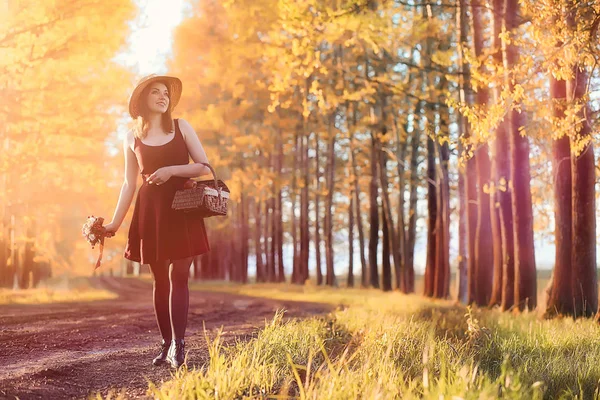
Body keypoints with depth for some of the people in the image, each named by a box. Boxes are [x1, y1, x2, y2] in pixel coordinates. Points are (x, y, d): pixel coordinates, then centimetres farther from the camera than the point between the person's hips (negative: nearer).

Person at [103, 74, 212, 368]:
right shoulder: (132, 138, 8)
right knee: (159, 279, 4)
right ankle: (166, 345, 10)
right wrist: (114, 223, 3)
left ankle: (178, 345, -10)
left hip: (182, 209, -1)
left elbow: (204, 167, 1)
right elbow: (129, 183, 9)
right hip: (150, 211, 1)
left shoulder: (181, 127, 5)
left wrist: (171, 170, -13)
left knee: (178, 276, -8)